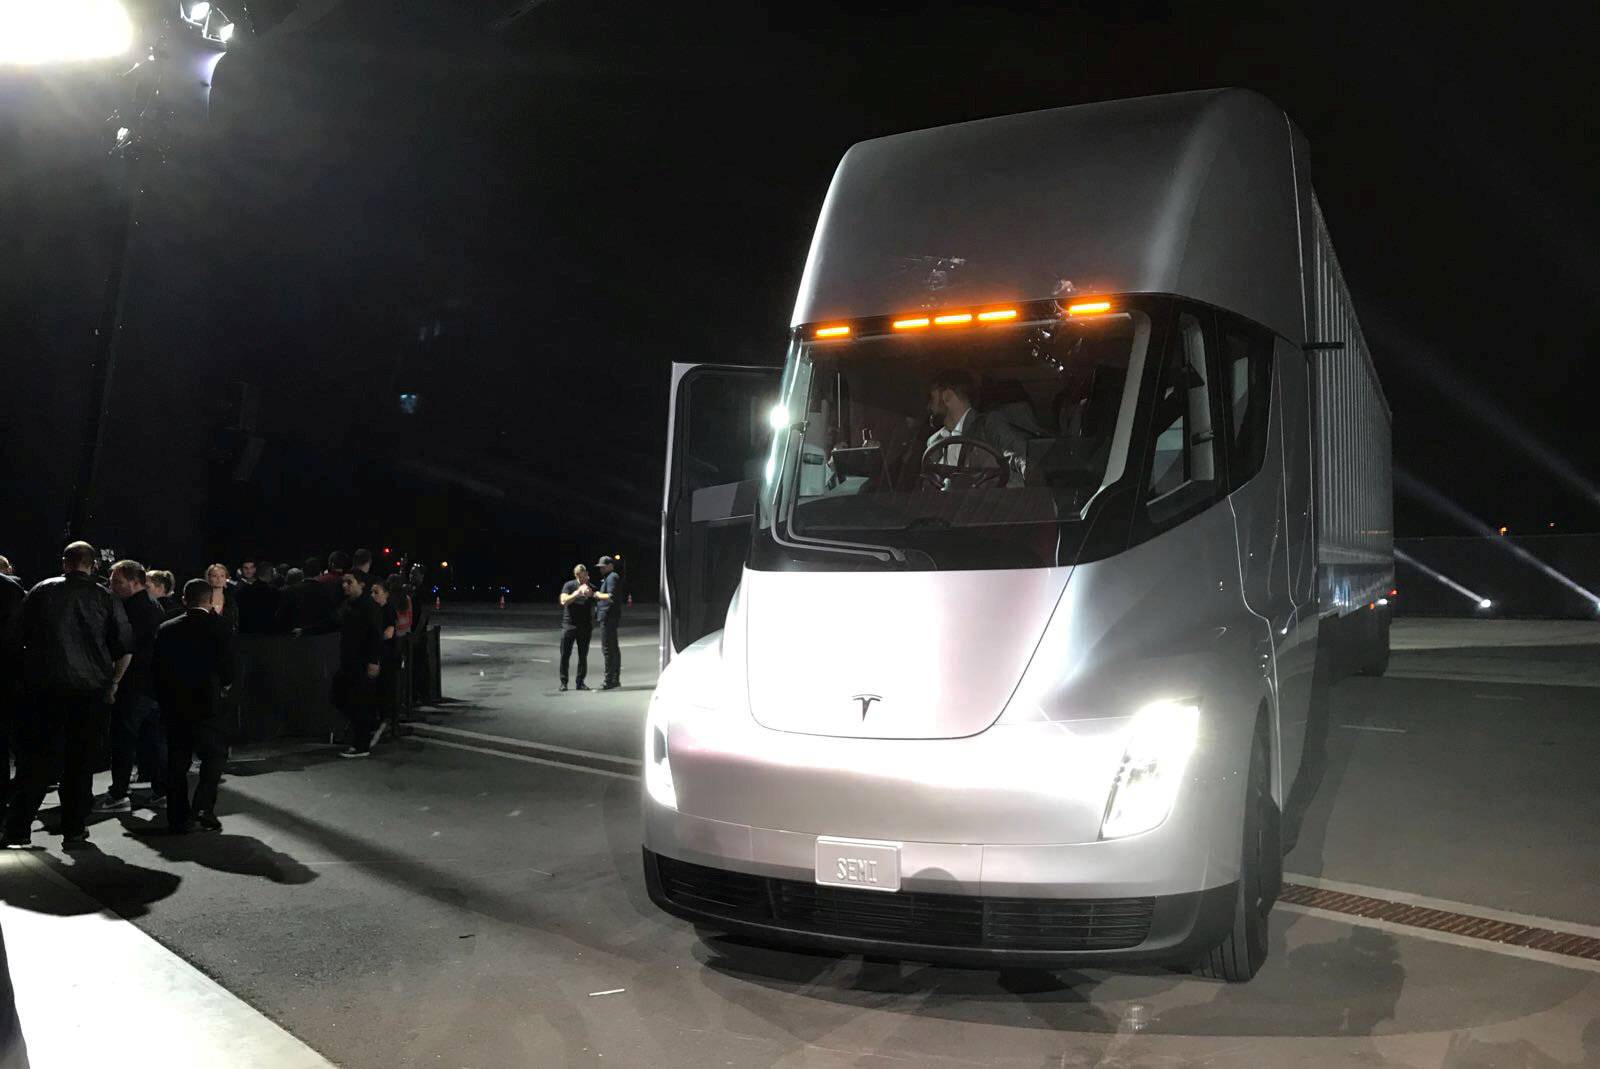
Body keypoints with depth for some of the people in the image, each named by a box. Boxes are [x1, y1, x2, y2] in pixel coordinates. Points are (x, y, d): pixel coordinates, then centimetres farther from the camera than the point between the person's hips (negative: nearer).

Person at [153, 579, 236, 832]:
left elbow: (156, 669, 4)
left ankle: (178, 817, 12)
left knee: (177, 761, 10)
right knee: (215, 754, 9)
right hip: (206, 704, -3)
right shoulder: (220, 627, -6)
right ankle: (203, 808, -4)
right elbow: (229, 668, -8)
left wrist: (164, 698, 16)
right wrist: (223, 685, 13)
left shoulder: (167, 629, 3)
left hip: (173, 705, 3)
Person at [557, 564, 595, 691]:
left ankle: (580, 682, 13)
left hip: (585, 627, 2)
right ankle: (563, 682, 9)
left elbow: (594, 608, 13)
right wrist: (578, 592, -21)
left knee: (583, 656, 4)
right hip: (569, 625, -2)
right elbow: (564, 601, -13)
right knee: (565, 655, 0)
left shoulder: (591, 588, 8)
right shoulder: (569, 585, 0)